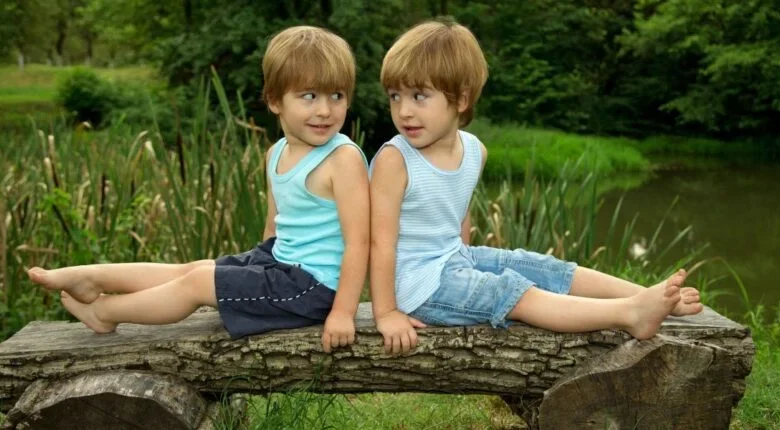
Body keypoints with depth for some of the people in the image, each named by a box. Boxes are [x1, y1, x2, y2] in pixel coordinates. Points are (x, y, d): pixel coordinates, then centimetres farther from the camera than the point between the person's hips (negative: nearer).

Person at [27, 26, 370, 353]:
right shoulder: (277, 154, 6)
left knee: (198, 282, -2)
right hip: (281, 262, 7)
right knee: (192, 269, 9)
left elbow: (358, 241, -24)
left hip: (315, 284, -7)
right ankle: (91, 278, 22)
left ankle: (103, 312, 17)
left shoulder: (343, 158, -21)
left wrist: (342, 312, -27)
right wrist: (258, 267, 24)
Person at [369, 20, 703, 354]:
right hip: (418, 281, -8)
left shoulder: (473, 150, 2)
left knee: (542, 268, -2)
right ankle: (629, 314, -28)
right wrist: (386, 313, -22)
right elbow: (381, 242, -21)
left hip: (456, 259, 8)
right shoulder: (394, 160, -20)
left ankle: (647, 296, -3)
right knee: (514, 294, -19)